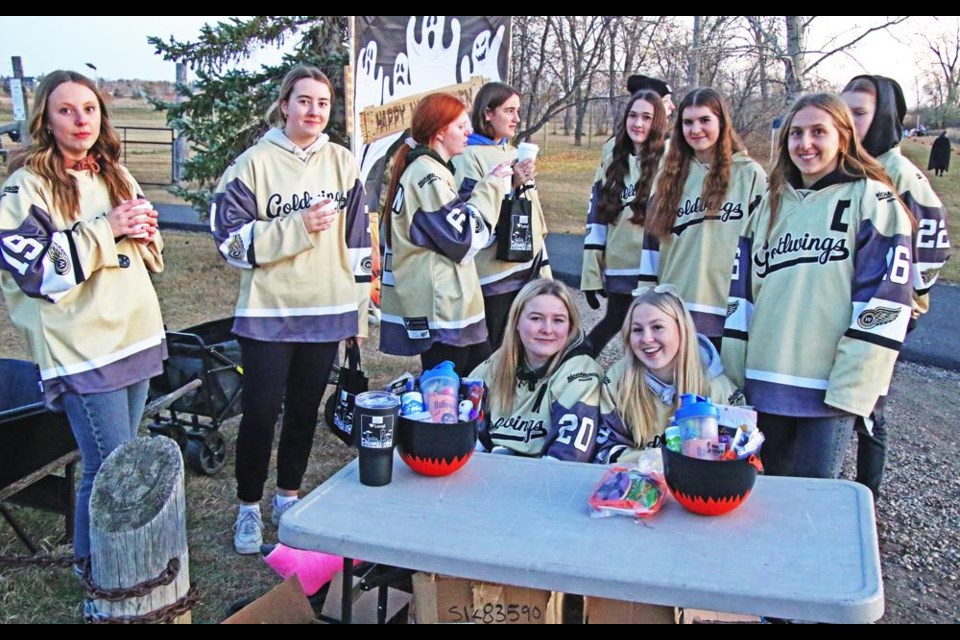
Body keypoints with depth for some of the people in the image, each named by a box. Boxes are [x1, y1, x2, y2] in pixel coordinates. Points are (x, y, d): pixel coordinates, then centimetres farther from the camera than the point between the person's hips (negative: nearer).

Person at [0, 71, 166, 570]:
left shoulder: (115, 176, 13)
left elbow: (152, 256, 19)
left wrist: (142, 231, -4)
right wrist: (105, 231, -18)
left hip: (137, 336, 7)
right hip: (82, 350, -7)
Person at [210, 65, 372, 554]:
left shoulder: (343, 163, 6)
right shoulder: (254, 163, -4)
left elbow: (358, 242, 8)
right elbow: (231, 239, -8)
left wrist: (360, 312, 7)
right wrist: (297, 228, -19)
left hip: (326, 311, 3)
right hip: (268, 312, -3)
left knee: (305, 410, 13)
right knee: (260, 412, 1)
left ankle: (289, 496, 31)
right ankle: (248, 508, 20)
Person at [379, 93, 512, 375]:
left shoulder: (428, 171, 15)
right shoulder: (426, 174, -17)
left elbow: (454, 218, 18)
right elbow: (464, 239, -18)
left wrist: (490, 185, 7)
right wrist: (490, 188, -9)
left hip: (446, 303, 10)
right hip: (440, 308, -10)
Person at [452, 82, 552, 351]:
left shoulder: (513, 153, 16)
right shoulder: (468, 156, -8)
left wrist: (543, 262, 18)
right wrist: (510, 185, -24)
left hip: (528, 266, 7)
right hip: (495, 273, -7)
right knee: (493, 352, -1)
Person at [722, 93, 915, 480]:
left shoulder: (873, 201, -2)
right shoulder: (772, 203, 14)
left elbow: (884, 301, -10)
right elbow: (742, 291, 12)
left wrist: (851, 386, -15)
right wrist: (734, 372, 7)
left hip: (829, 386, -5)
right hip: (765, 380, 5)